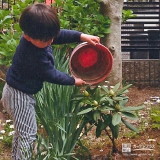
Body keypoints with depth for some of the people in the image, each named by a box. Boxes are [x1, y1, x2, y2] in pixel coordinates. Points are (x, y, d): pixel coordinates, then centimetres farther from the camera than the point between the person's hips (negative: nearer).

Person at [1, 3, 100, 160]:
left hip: (15, 90, 10)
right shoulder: (36, 56, -33)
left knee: (21, 131, 25)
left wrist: (81, 36, -8)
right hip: (20, 96, -10)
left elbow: (60, 34, 4)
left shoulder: (39, 36, -8)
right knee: (28, 135, 0)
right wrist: (73, 81, -7)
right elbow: (51, 75, -21)